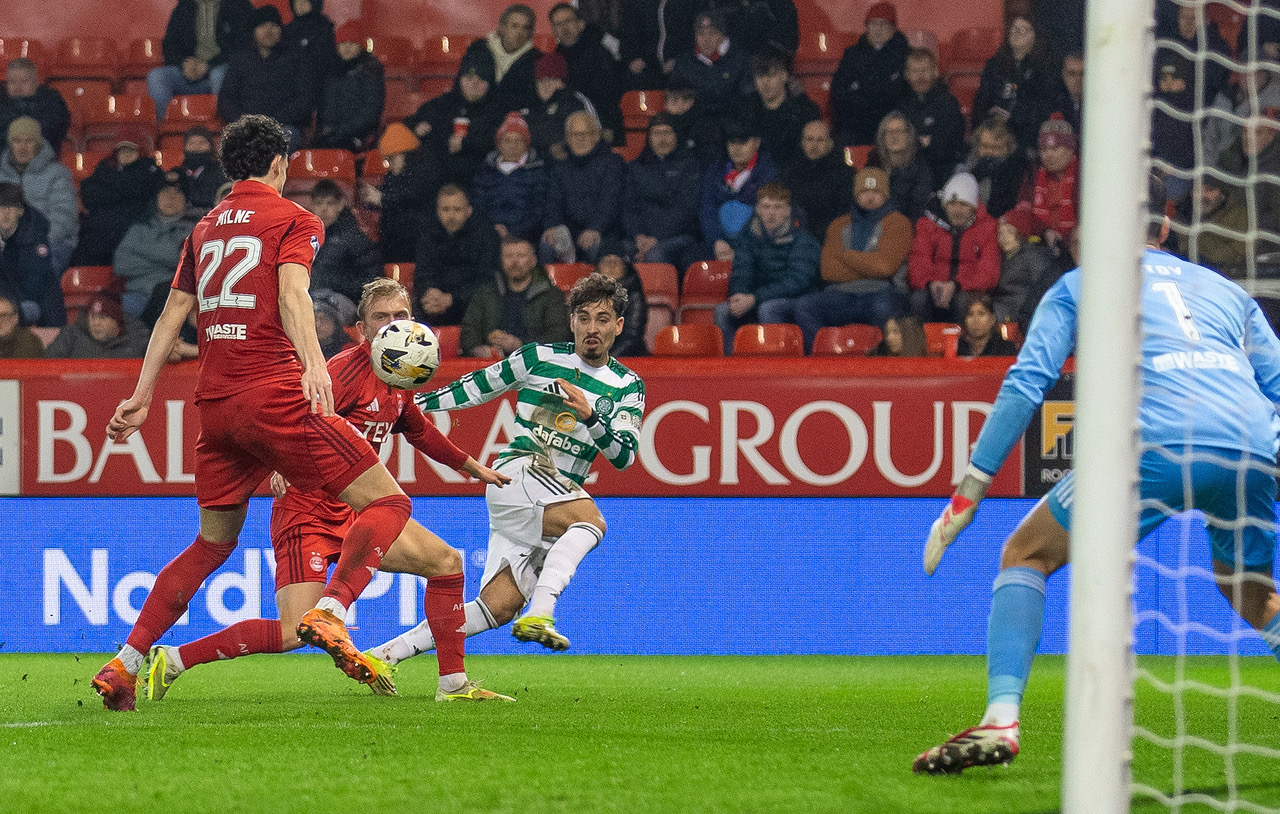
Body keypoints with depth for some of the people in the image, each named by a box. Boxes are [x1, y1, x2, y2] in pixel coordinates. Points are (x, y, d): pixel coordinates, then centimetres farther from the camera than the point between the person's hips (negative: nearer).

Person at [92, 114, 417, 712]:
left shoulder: (205, 228, 21)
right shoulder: (295, 220, 3)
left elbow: (173, 313, 19)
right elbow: (291, 291, -15)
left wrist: (142, 396, 22)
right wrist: (314, 364, -30)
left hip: (214, 404, 7)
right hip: (273, 394, -7)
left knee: (212, 544, 19)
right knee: (386, 501, -4)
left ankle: (124, 664, 12)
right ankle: (329, 613, -27)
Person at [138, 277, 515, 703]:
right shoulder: (348, 368, -15)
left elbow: (422, 433, 33)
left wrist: (475, 469, 42)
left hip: (354, 511, 9)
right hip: (307, 511, -9)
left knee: (446, 561, 5)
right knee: (294, 632, -20)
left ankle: (453, 684, 11)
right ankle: (169, 660, -12)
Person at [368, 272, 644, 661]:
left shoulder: (628, 387, 11)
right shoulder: (539, 358, 6)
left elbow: (624, 455, 1)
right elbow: (476, 387, 16)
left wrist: (590, 415, -16)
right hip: (516, 475, -3)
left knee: (499, 607, -11)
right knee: (591, 521, -34)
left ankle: (386, 654, -6)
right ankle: (539, 614, -48)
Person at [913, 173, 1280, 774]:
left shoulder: (1076, 287, 21)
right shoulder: (1225, 290, 30)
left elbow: (1024, 386, 10)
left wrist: (968, 493, 9)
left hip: (1158, 444, -4)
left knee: (1026, 554, 13)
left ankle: (1001, 720, -5)